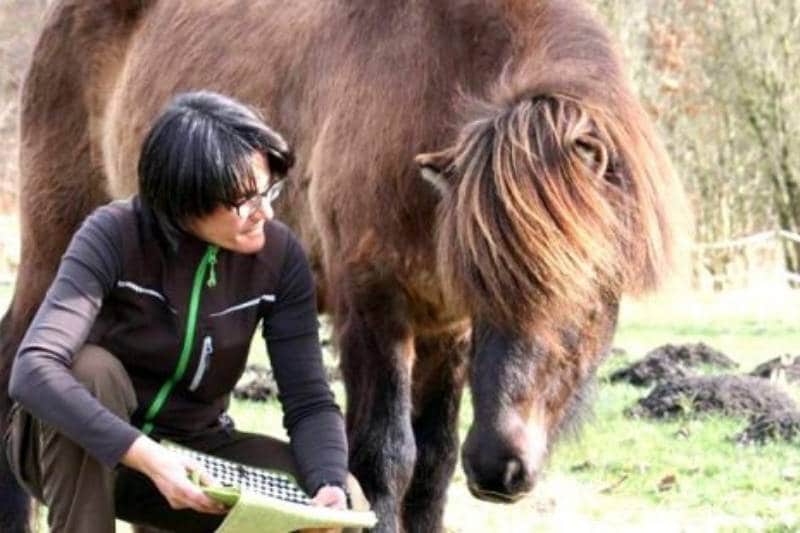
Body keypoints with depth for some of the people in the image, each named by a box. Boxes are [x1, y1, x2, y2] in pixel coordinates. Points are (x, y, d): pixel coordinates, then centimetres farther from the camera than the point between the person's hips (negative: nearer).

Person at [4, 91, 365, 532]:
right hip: (82, 452, -4)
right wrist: (146, 457, -48)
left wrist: (332, 484, -35)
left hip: (193, 451, 4)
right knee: (91, 370, -35)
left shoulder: (279, 255, -12)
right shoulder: (114, 236, -24)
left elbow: (309, 401, -13)